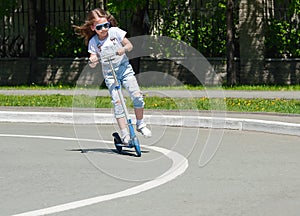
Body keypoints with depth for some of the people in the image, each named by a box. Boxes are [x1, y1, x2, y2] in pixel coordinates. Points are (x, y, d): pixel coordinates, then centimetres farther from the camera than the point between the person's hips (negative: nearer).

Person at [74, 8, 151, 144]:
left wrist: (123, 48, -24)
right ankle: (124, 134, -10)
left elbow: (130, 45, -3)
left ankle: (140, 124, 8)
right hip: (109, 74, -1)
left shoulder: (115, 31, -6)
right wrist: (92, 61, -32)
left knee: (137, 96, -13)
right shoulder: (93, 42, -6)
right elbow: (93, 63, -9)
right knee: (117, 102, -12)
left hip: (124, 68, 1)